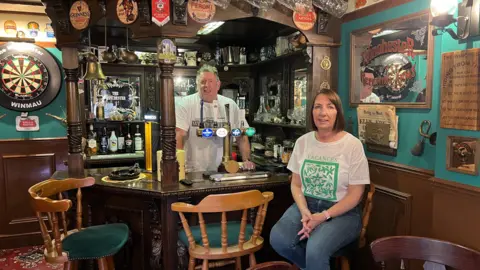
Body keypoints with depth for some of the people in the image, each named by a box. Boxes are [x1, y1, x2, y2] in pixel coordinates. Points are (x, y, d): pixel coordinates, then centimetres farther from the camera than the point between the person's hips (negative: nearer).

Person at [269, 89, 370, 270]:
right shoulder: (302, 142, 3)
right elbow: (296, 184, 6)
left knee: (316, 250, -31)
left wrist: (323, 217, -19)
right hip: (306, 205, 4)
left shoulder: (353, 145, -10)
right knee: (278, 239, -21)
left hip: (342, 212, -4)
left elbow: (355, 195, -9)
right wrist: (304, 212, -12)